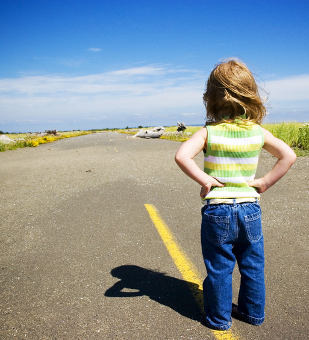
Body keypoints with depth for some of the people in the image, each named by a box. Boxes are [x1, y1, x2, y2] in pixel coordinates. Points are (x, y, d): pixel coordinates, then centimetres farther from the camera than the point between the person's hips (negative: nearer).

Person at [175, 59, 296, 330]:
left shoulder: (209, 132, -11)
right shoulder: (258, 132, -2)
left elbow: (182, 156, -24)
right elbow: (288, 156, -4)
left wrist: (204, 179, -14)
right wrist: (264, 182, -2)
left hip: (217, 210, -3)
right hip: (250, 208, 3)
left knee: (219, 268, 13)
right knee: (253, 266, 21)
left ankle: (219, 318, 29)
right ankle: (253, 312, 39)